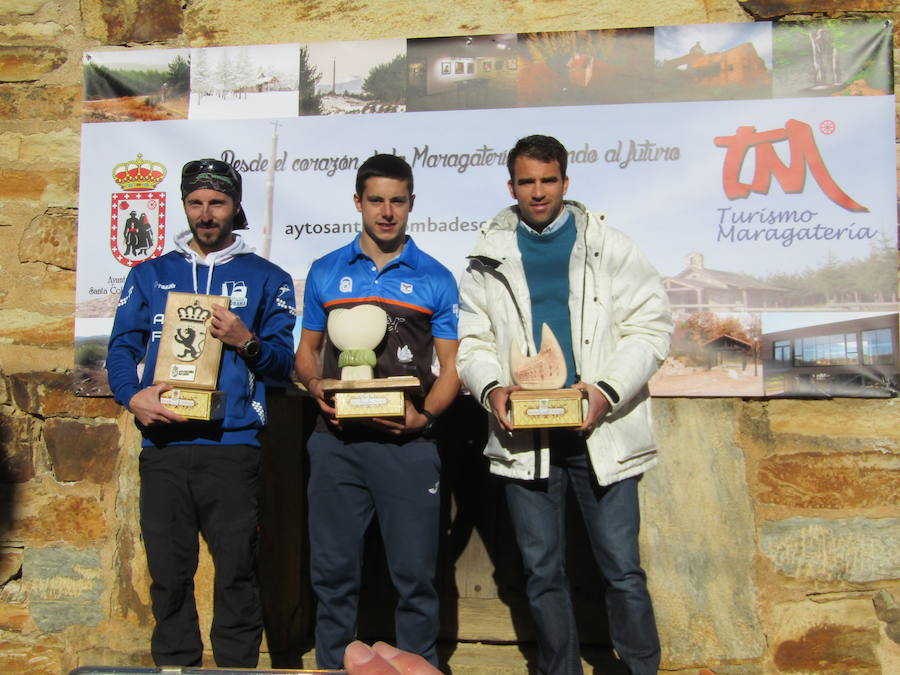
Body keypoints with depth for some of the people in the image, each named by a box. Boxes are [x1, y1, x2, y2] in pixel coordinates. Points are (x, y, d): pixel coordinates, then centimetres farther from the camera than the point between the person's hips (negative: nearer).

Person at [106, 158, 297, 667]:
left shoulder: (266, 278, 11)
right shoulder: (150, 275, 17)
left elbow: (285, 361, 6)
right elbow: (122, 347, 10)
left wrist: (247, 342, -13)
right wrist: (132, 395, -9)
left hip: (232, 444, -2)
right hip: (163, 445, 2)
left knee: (237, 572, -2)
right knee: (168, 573, 8)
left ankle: (239, 666, 12)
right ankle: (175, 664, 23)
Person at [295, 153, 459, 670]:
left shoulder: (435, 279, 5)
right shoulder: (326, 272, 10)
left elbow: (452, 366, 4)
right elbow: (307, 351, 16)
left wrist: (423, 416, -12)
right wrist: (316, 385, -5)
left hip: (407, 445, -1)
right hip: (337, 442, 2)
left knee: (415, 574, 4)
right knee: (334, 572, 10)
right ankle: (333, 667, 26)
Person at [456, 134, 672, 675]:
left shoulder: (611, 248, 5)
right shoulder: (490, 260, 10)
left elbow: (651, 326, 0)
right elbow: (470, 339, 10)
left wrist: (608, 391, -14)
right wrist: (490, 387, -11)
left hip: (601, 431, -2)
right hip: (524, 434, 2)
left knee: (622, 568, 2)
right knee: (542, 572, 11)